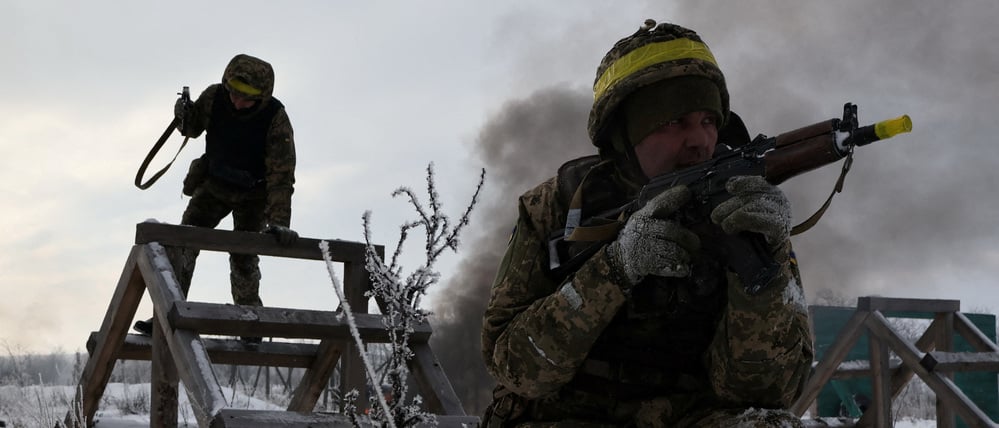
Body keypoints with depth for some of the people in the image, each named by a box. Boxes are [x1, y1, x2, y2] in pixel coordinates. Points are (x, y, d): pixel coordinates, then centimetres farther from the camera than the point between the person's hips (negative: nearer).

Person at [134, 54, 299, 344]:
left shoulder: (276, 119, -27)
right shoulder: (214, 97, -17)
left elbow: (281, 174, -30)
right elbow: (194, 129, 3)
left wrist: (280, 221, -40)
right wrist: (184, 116, -22)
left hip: (253, 195, -3)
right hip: (214, 184, 3)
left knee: (243, 258, -7)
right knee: (182, 245, -10)